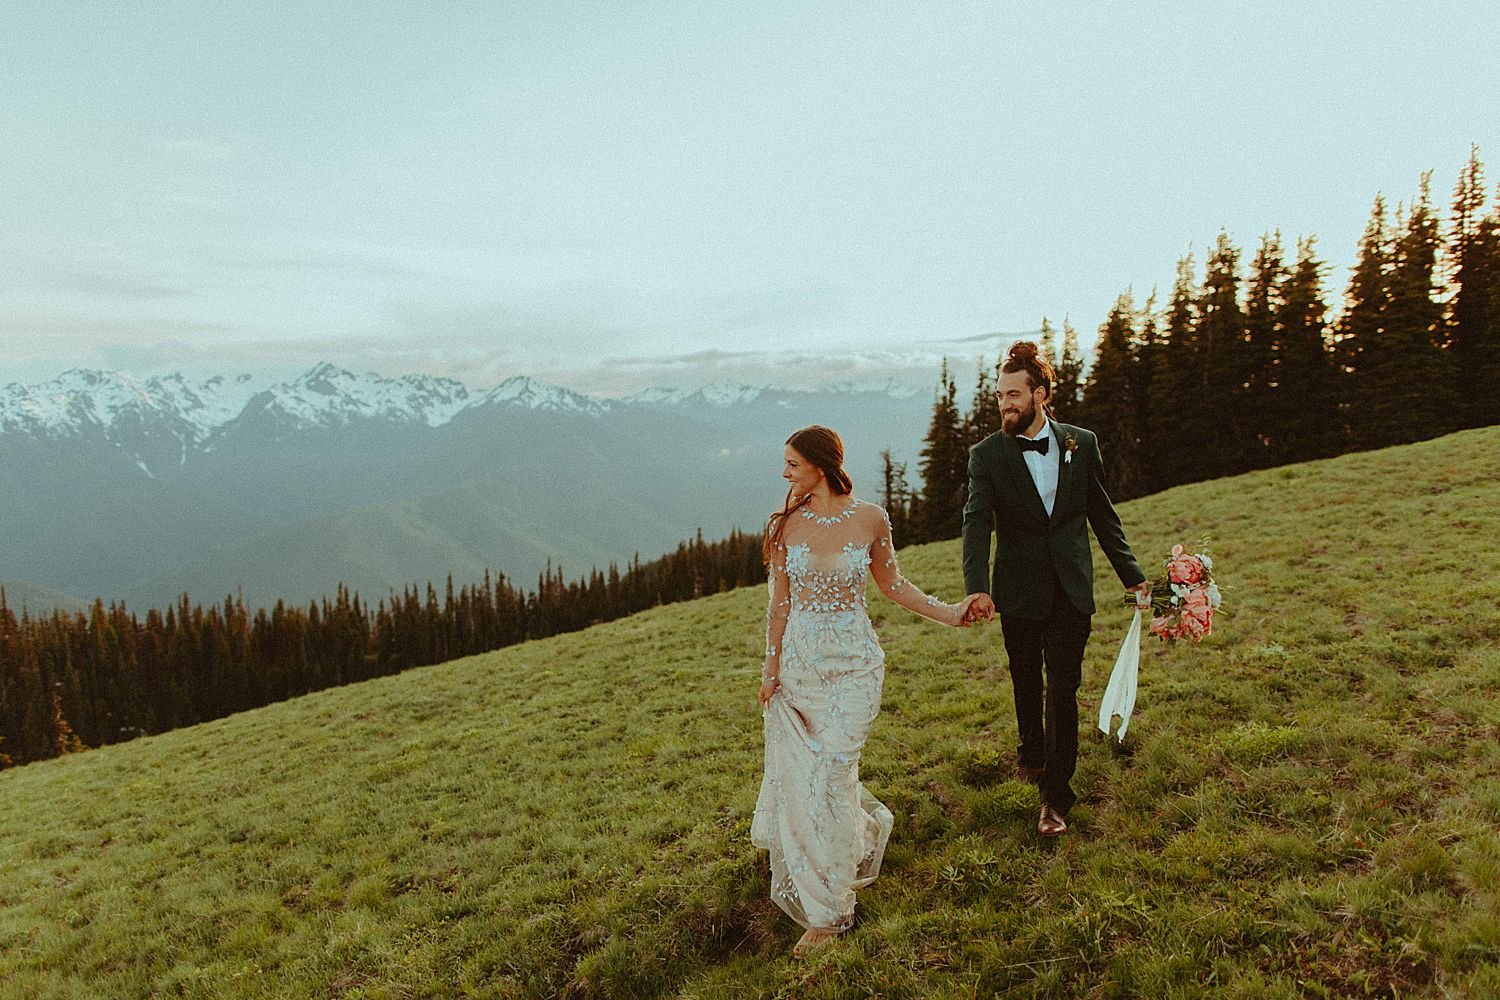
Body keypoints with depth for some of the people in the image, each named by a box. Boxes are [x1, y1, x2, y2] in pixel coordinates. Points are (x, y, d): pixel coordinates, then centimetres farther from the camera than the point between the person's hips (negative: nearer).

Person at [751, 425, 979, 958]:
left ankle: (826, 911, 16)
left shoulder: (869, 518, -8)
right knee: (794, 772, 9)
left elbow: (891, 582, 5)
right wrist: (771, 667, 1)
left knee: (829, 773, -2)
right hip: (798, 659, 2)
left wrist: (950, 612, -2)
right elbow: (779, 600, 1)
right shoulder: (786, 523, -5)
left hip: (852, 663, -2)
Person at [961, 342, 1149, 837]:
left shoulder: (1081, 443, -2)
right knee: (1026, 682, 18)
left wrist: (1131, 574, 8)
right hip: (1018, 591, 0)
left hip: (1071, 589, 0)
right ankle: (1031, 753, 44)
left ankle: (1056, 795, 8)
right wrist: (978, 587, -33)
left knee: (1062, 689, -1)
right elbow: (977, 523, -19)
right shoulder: (987, 454, -9)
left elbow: (1102, 513, 7)